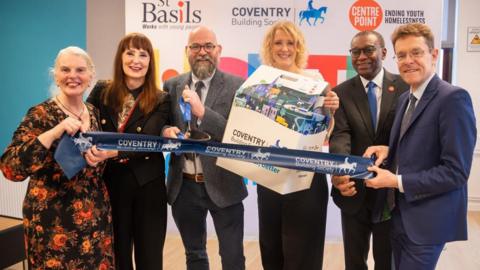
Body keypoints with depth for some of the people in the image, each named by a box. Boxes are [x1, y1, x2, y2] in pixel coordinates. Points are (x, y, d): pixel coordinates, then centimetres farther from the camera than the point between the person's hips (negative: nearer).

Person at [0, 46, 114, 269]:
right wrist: (55, 132, -30)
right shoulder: (41, 115, -12)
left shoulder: (93, 112, 5)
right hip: (54, 221, -5)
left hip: (95, 216, 5)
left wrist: (100, 156, -6)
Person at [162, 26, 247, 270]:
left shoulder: (237, 86, -8)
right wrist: (166, 131, -15)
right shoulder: (172, 86, 4)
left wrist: (203, 112, -26)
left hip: (223, 184, -3)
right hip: (184, 185, 4)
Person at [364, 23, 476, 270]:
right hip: (400, 213, 8)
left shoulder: (453, 98, -18)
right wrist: (390, 151, -3)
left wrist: (397, 181, -20)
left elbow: (456, 171, -21)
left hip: (428, 218, -8)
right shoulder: (405, 99, 9)